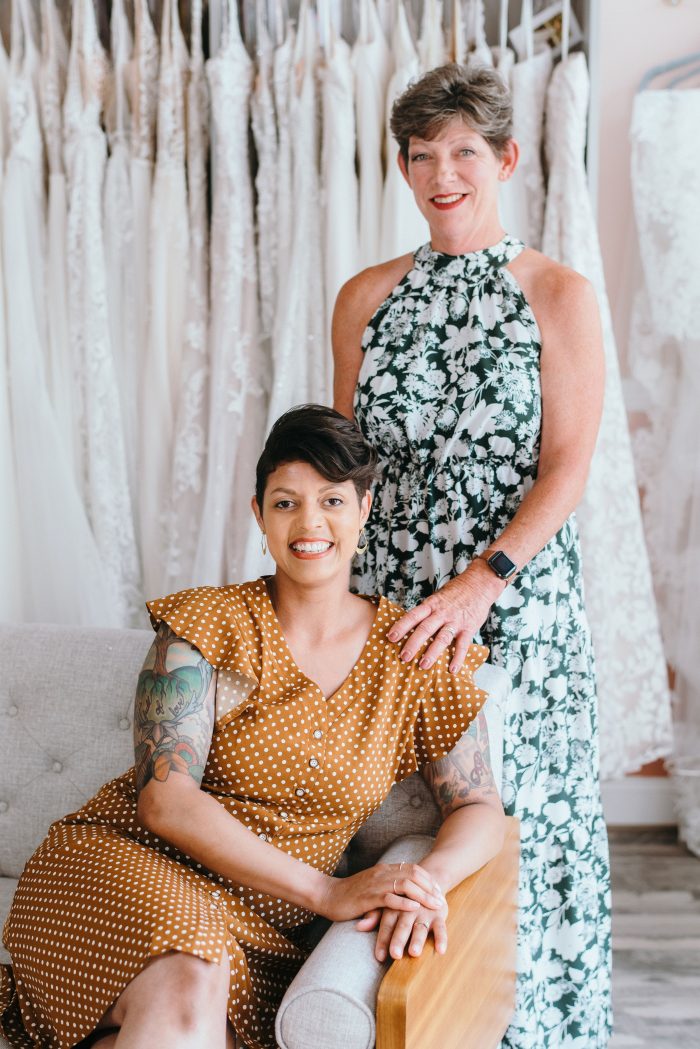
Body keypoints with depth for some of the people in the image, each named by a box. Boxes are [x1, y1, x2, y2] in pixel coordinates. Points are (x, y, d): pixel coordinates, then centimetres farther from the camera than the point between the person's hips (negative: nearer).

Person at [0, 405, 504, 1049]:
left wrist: (428, 882, -18)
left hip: (259, 935, 3)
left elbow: (481, 811, 6)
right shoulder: (207, 625, -3)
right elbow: (164, 798, -13)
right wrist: (328, 892, -20)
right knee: (188, 986, -36)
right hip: (129, 868, -2)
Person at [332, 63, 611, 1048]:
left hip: (517, 605, -3)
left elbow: (566, 469, -8)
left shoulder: (560, 296, -2)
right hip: (388, 596, 3)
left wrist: (480, 584, -18)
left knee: (511, 818, 4)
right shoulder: (367, 296, 8)